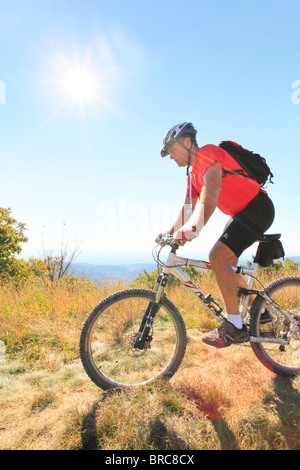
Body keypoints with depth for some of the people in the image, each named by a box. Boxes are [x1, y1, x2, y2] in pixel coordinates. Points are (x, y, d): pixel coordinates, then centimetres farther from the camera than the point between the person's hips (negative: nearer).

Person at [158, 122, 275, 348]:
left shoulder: (208, 152, -15)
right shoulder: (193, 173, 14)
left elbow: (212, 189, -33)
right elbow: (188, 206, 15)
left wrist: (195, 228, -45)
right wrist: (171, 233, 6)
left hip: (257, 208, -10)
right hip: (243, 212, 10)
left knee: (218, 255, -23)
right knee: (225, 262, 13)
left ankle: (234, 326, -15)